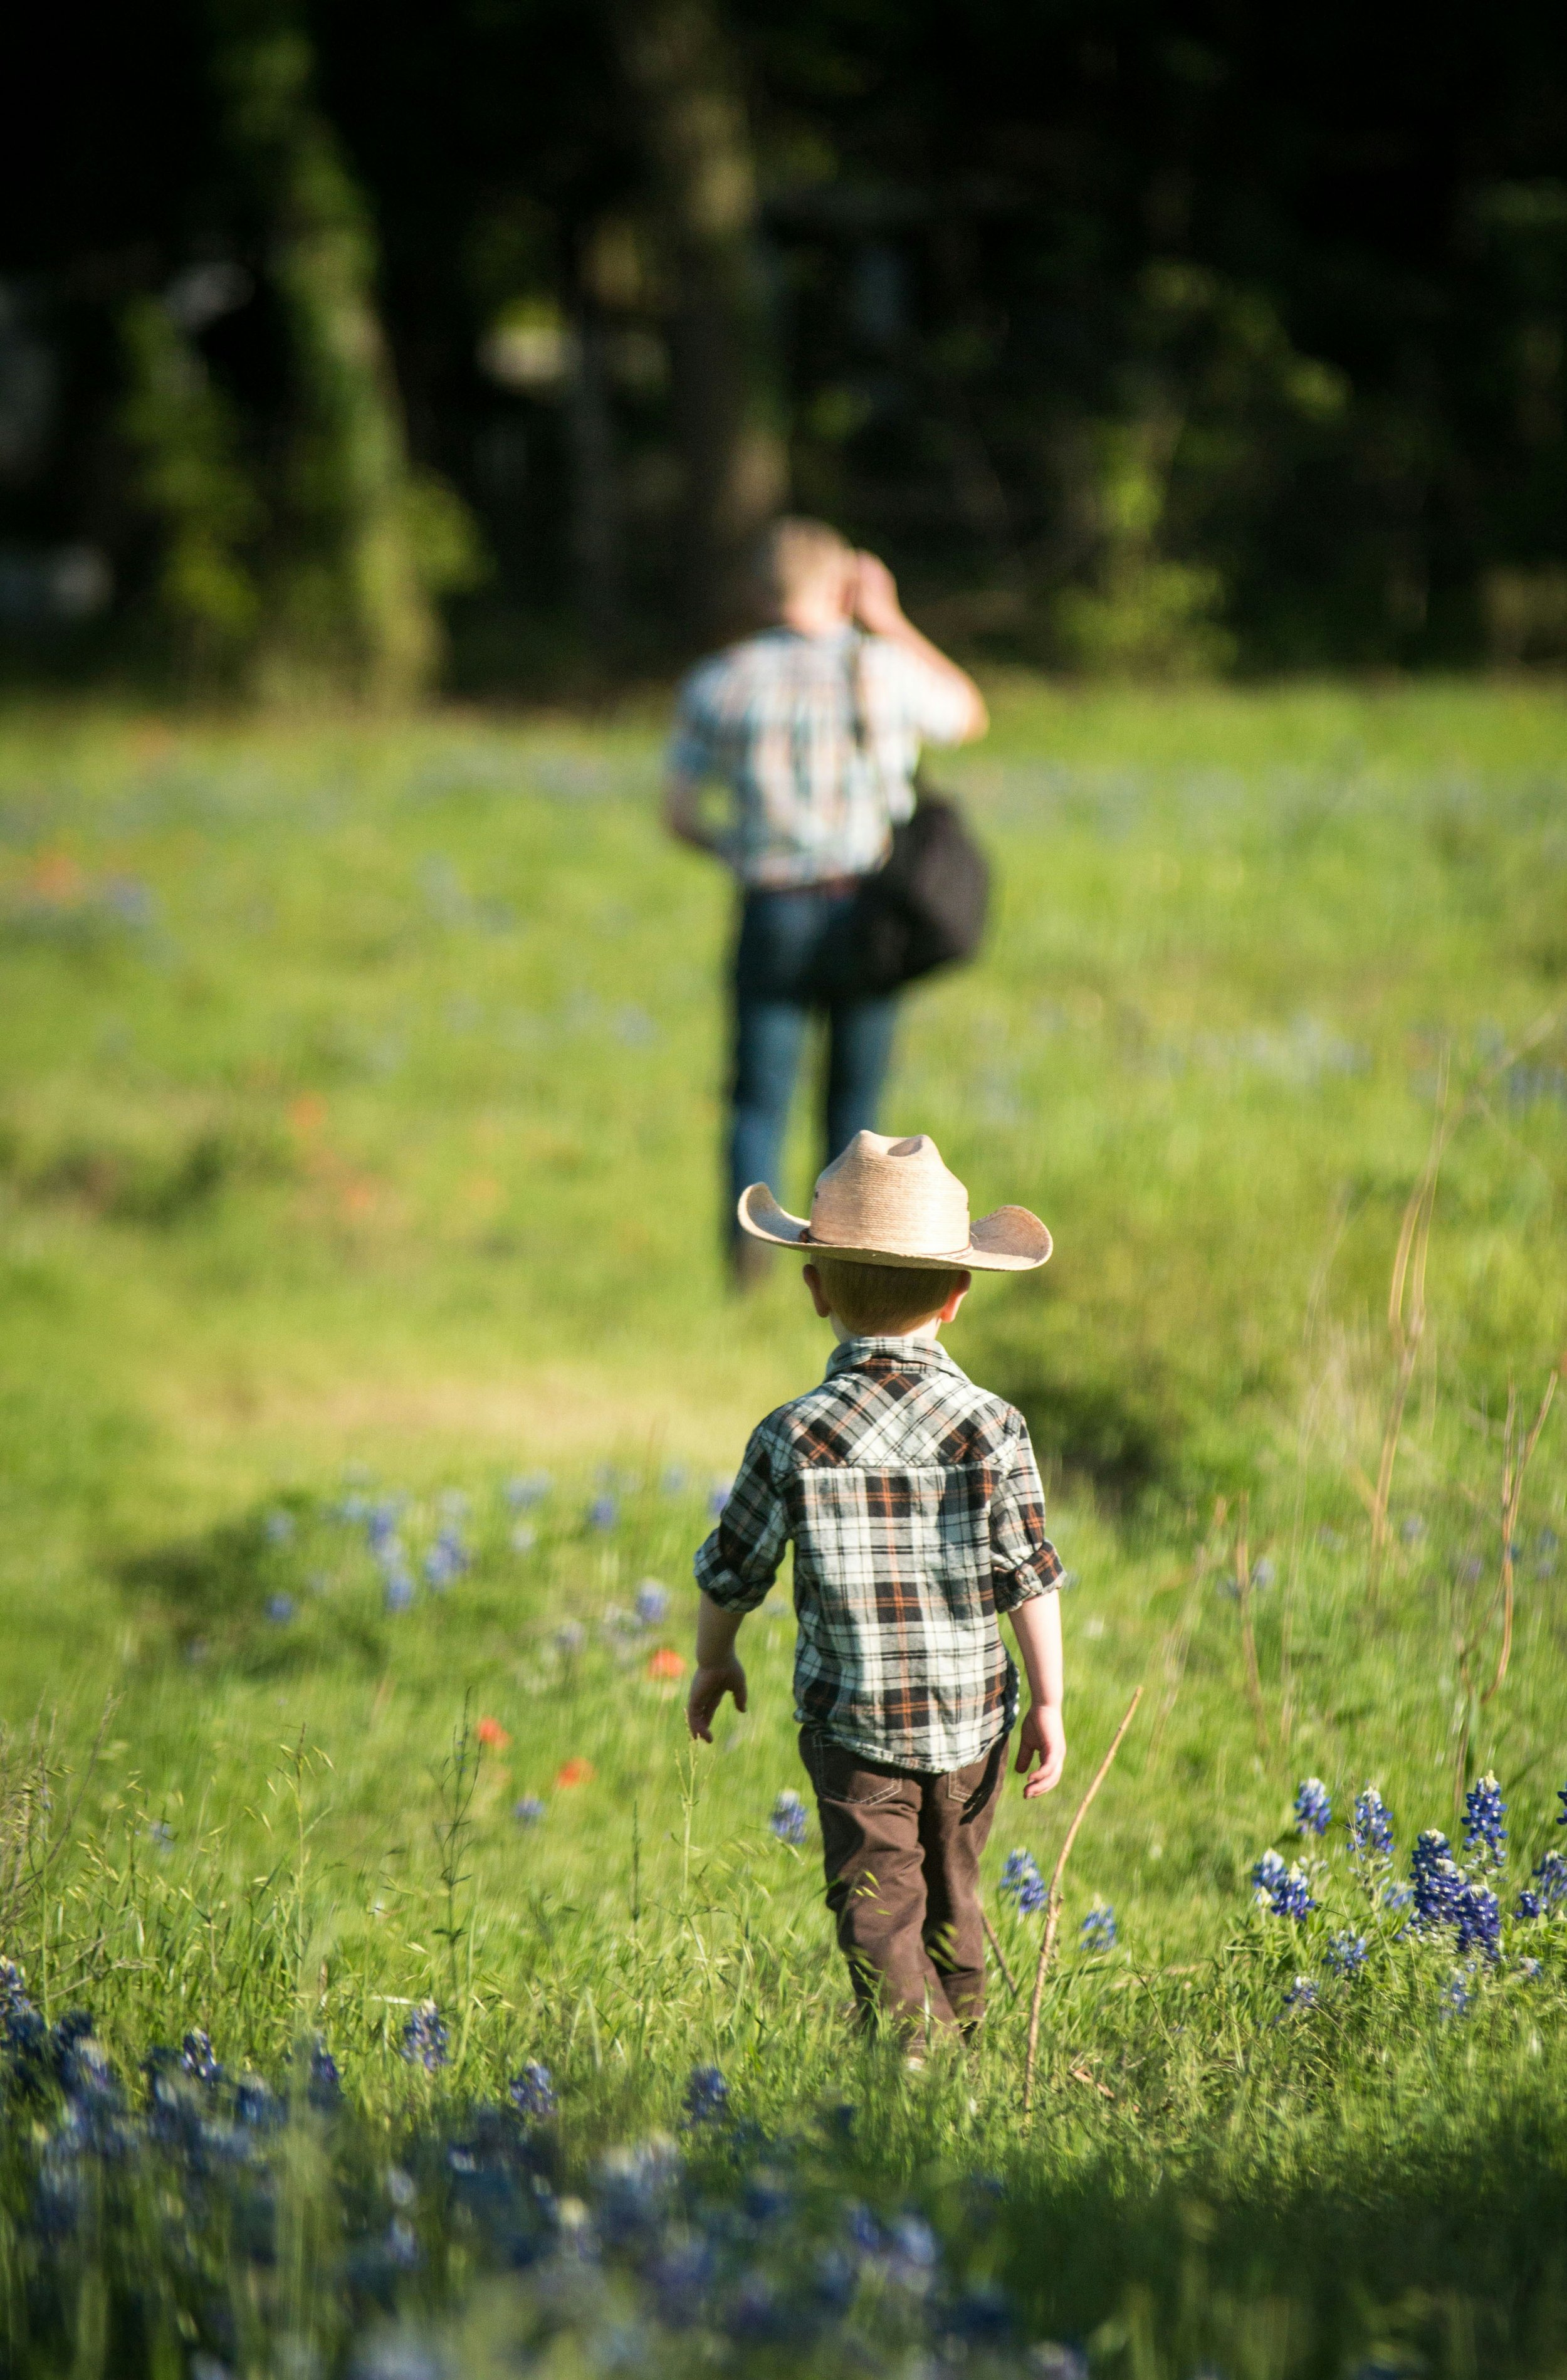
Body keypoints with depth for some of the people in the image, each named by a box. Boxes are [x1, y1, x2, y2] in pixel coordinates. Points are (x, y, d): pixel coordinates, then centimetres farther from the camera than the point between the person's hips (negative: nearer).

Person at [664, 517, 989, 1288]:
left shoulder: (715, 683, 0)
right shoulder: (882, 667, -4)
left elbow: (678, 814, 6)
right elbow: (969, 716, 18)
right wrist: (889, 622, 17)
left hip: (773, 913, 0)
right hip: (870, 907, 0)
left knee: (759, 1099, 3)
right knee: (855, 1097, 15)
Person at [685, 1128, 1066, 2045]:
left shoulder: (794, 1437, -10)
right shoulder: (992, 1427, -8)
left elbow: (733, 1571, 0)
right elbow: (1031, 1575, -6)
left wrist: (715, 1660, 19)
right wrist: (1048, 1702, 3)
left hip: (854, 1718, -2)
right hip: (971, 1709, 2)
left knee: (879, 1904, -1)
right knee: (952, 1892, 20)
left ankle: (906, 2049, -14)